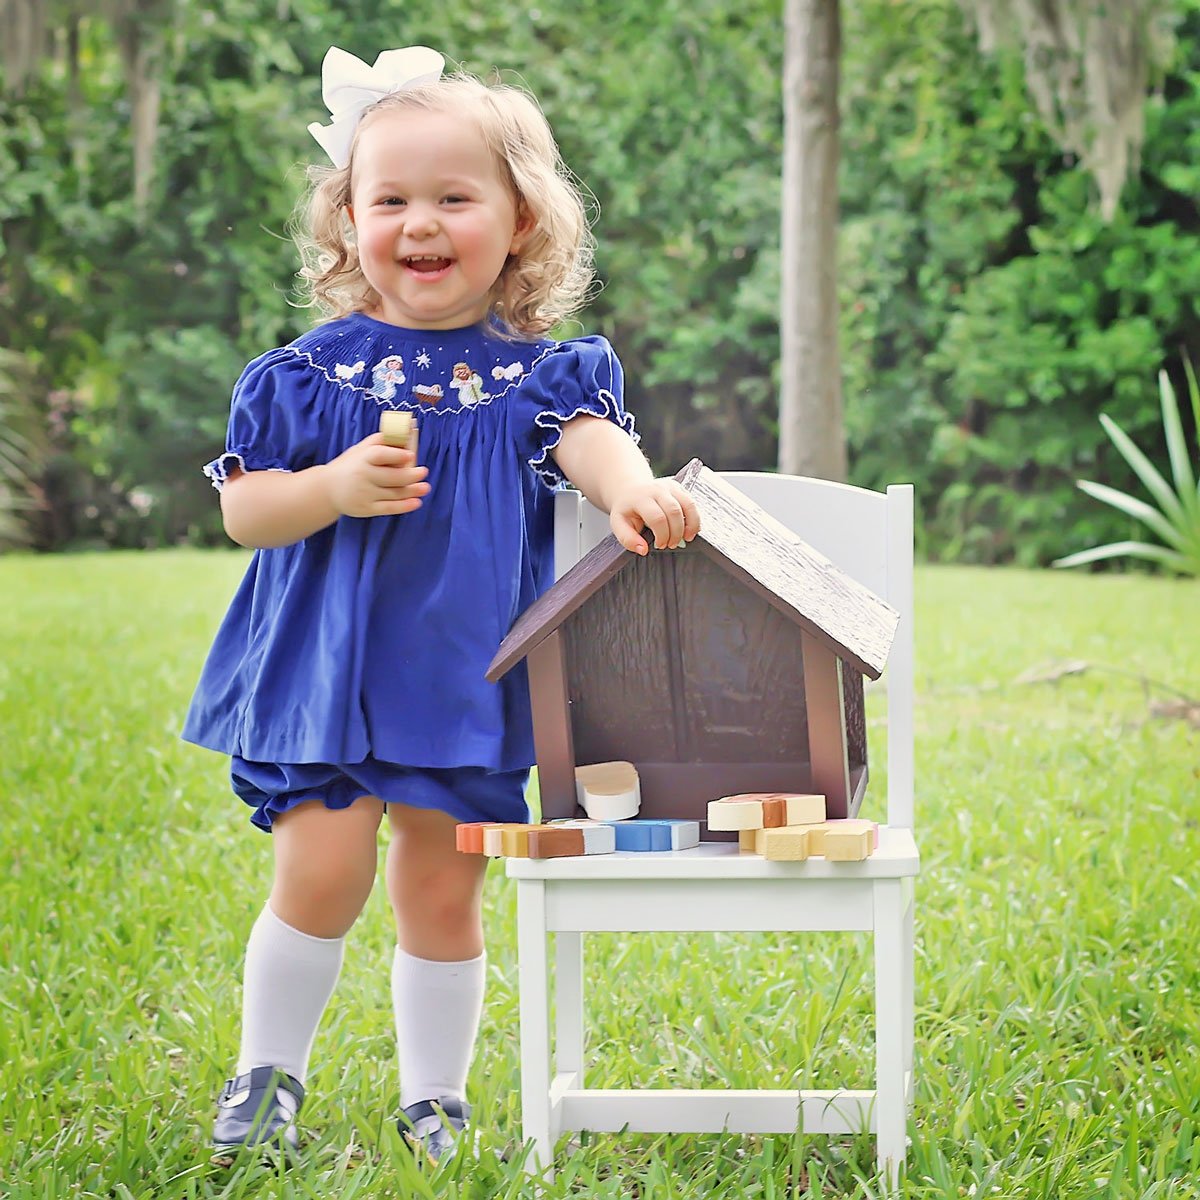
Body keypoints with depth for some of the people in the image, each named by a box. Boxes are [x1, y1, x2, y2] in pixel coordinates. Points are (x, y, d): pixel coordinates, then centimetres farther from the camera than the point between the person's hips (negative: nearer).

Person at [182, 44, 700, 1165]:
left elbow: (588, 437, -17)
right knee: (322, 873, -7)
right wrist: (335, 490, -18)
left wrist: (631, 488, -39)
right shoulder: (311, 370, 0)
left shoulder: (537, 371, 2)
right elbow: (241, 509, 1)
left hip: (468, 680, 1)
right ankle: (266, 1071, 16)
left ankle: (435, 1099, 24)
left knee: (442, 891, 8)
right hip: (327, 671, -1)